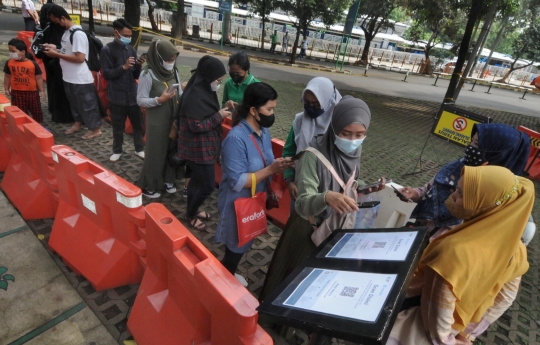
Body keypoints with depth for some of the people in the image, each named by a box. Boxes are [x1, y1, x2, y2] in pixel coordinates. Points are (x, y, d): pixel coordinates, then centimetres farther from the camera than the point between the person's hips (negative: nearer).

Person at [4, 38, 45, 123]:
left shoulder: (33, 64, -12)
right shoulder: (9, 63, -3)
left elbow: (39, 78, -7)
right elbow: (7, 77, 8)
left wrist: (42, 90, -8)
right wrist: (6, 88, 8)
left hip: (32, 92, -2)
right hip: (16, 92, 2)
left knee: (36, 111, 13)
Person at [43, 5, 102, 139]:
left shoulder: (78, 34, -20)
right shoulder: (67, 31, 8)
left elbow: (80, 58, -25)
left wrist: (56, 54, -19)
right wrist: (55, 48, 3)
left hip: (81, 79, -9)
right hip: (69, 77, 9)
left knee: (87, 104, 3)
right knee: (74, 102, 22)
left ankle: (95, 128, 17)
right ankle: (78, 123, 40)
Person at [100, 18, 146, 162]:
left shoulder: (131, 49, 5)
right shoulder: (107, 50, -6)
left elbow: (136, 75, 7)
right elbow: (106, 74, -11)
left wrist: (139, 65, -13)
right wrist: (124, 67, -21)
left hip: (133, 95, 3)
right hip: (117, 96, -3)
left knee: (138, 124, 10)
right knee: (118, 126, 9)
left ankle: (139, 149, 27)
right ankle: (117, 151, 26)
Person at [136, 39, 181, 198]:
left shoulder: (173, 72, 2)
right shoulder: (147, 74, -16)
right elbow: (140, 100, -15)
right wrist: (160, 100, -28)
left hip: (174, 119, 6)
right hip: (156, 122, -6)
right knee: (155, 153, 5)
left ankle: (167, 180, 35)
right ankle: (148, 186, 22)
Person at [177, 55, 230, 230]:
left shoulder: (204, 90, 6)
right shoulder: (195, 96, -25)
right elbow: (197, 126, -26)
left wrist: (221, 111, 3)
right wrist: (219, 116, -21)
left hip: (202, 146, 10)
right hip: (198, 149, -10)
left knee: (197, 180, 22)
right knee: (207, 185, 0)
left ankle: (192, 210, 40)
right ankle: (190, 215, 22)